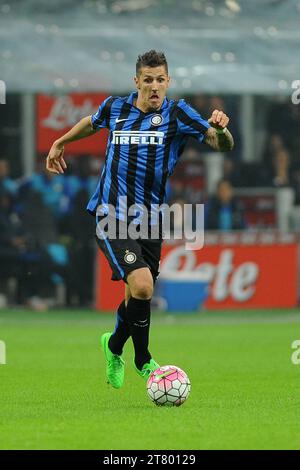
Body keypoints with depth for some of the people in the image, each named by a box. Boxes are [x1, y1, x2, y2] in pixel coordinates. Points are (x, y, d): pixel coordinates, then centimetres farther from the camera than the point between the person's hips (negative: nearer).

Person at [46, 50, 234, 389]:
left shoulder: (176, 113, -4)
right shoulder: (114, 107, 1)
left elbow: (222, 145, -14)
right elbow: (92, 122, 26)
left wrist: (221, 128, -35)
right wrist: (60, 142, 36)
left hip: (150, 220, 2)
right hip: (112, 217, -2)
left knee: (138, 296, 10)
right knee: (142, 285, -21)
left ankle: (115, 347, 40)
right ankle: (142, 358, 0)